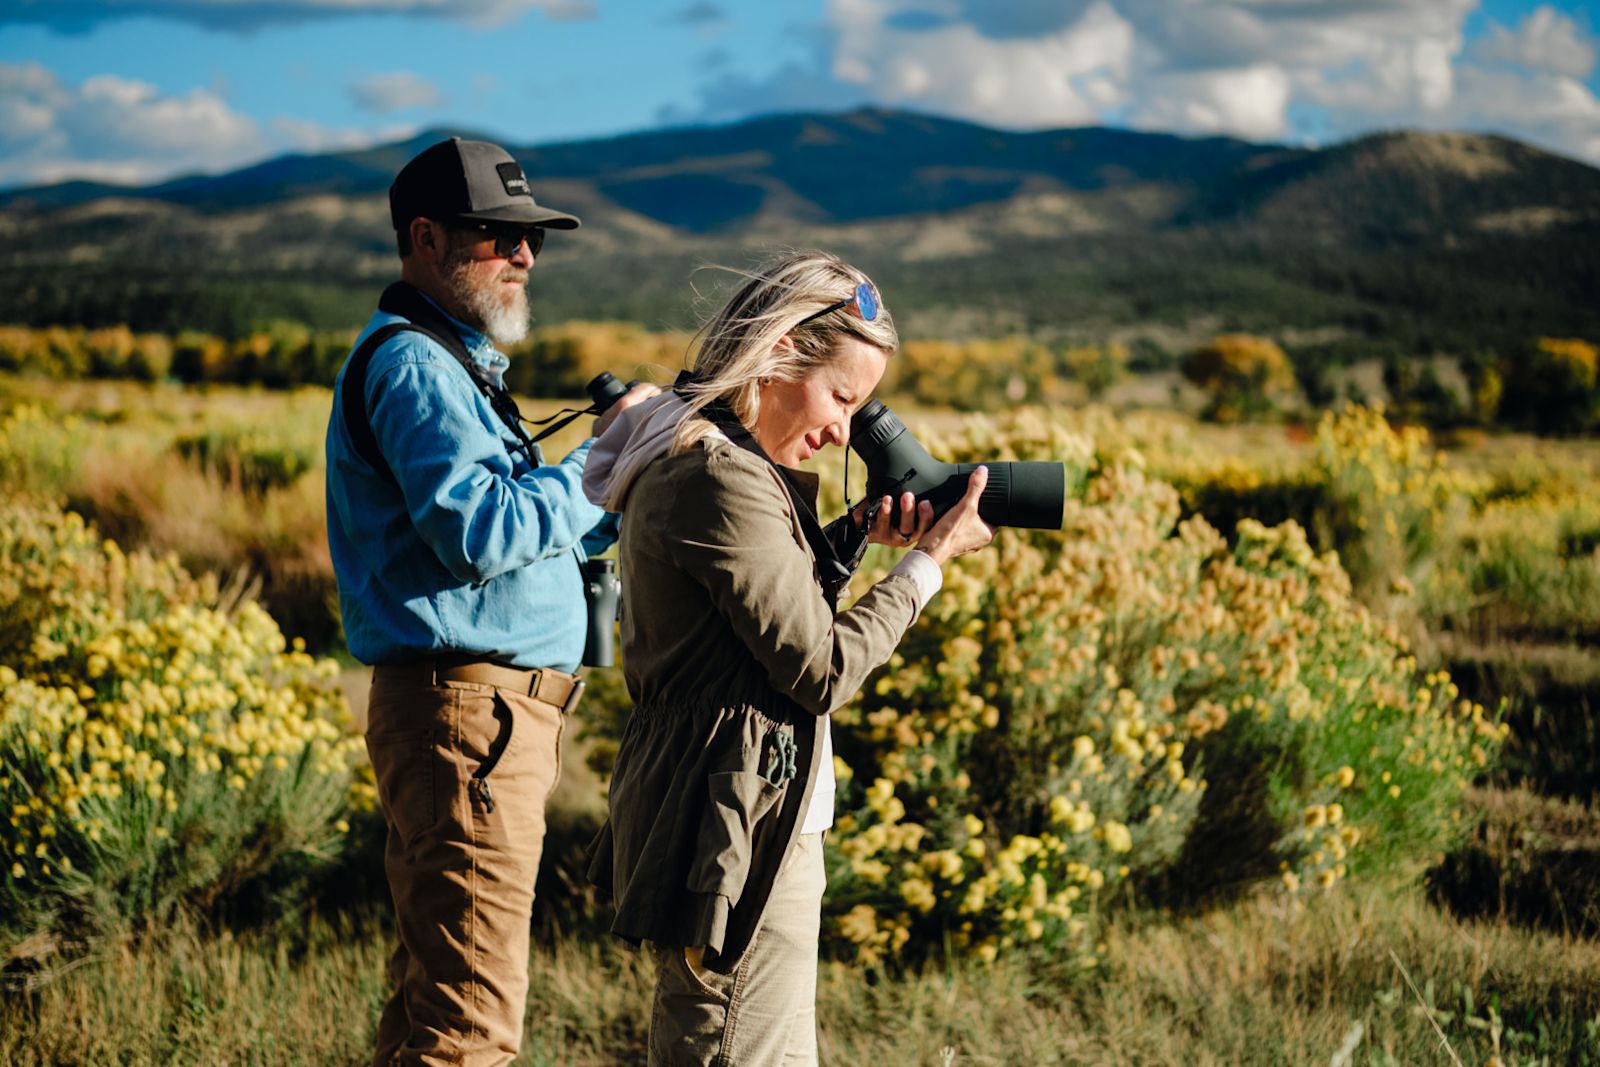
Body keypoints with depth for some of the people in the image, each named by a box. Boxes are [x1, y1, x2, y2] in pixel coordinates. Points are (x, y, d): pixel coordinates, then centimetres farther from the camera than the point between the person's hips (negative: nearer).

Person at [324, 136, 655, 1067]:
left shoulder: (453, 362, 23)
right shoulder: (411, 363, -11)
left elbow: (528, 531, 22)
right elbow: (481, 535, -23)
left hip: (490, 711, 11)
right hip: (466, 709, -11)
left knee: (435, 986, 16)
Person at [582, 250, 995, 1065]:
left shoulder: (694, 450, 11)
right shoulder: (722, 479, -20)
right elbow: (822, 669, -16)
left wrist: (854, 539, 4)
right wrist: (930, 558, -7)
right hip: (739, 832, -11)